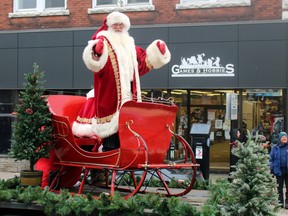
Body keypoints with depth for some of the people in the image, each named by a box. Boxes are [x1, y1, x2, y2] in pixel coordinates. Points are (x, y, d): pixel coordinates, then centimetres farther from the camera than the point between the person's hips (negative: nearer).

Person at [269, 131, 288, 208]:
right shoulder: (275, 148, -1)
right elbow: (271, 159, 3)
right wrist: (272, 169, -2)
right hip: (279, 170, 1)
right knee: (280, 187, 12)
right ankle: (280, 202, 22)